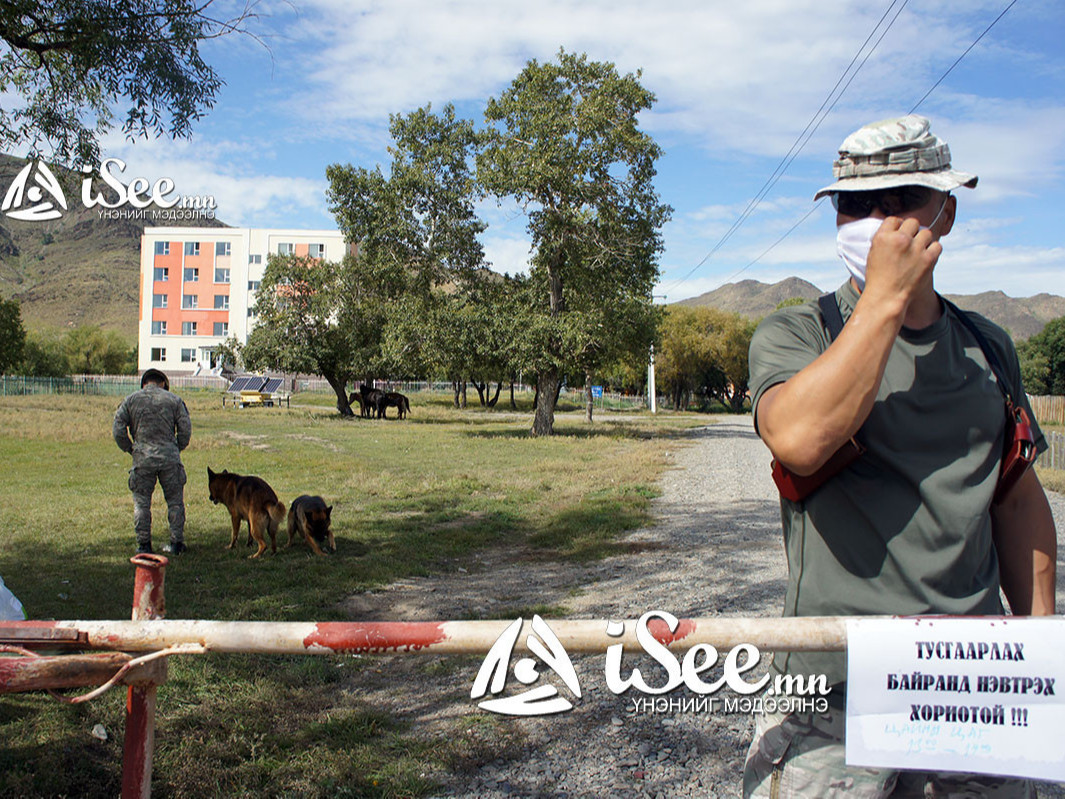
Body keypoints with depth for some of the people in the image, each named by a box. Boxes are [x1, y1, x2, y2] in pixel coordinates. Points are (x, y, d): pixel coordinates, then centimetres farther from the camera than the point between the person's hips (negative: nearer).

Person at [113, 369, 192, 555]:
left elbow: (118, 431, 2)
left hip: (142, 458, 0)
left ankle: (143, 544, 12)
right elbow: (185, 429, 1)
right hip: (169, 459, 0)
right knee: (175, 501, 9)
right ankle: (176, 543, 12)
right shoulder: (173, 400, 6)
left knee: (141, 502, 10)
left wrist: (130, 450, 13)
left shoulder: (130, 400, 8)